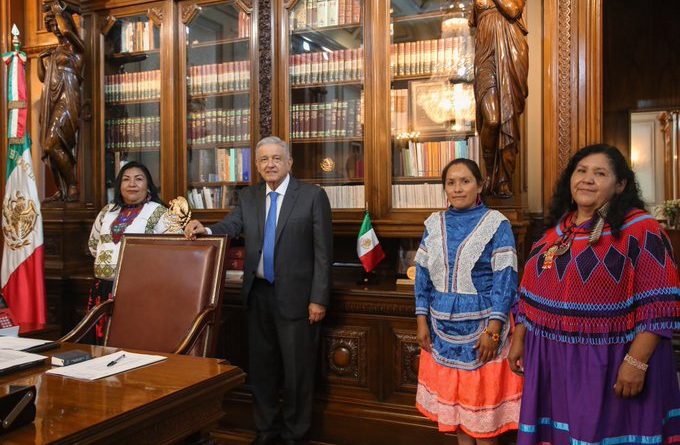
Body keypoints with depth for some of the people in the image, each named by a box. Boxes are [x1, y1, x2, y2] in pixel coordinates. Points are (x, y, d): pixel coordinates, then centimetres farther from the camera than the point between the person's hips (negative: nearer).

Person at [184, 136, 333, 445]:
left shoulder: (313, 196, -6)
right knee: (261, 366, 15)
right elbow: (229, 227, -1)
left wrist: (318, 299, -12)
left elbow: (323, 252, -8)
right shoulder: (248, 197, 10)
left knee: (297, 368, 7)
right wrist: (204, 230, -23)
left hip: (295, 296, -4)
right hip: (258, 294, 5)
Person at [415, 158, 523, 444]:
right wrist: (422, 321, 1)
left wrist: (492, 330, -17)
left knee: (483, 395, 5)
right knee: (453, 395, 14)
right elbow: (423, 274, 7)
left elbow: (505, 280, -11)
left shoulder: (496, 224, -7)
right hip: (443, 326, 4)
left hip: (481, 326, -4)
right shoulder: (434, 223, 5)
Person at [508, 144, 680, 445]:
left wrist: (637, 362, -20)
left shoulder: (640, 230, -10)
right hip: (553, 361, 6)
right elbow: (531, 293, 13)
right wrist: (519, 340, 12)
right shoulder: (556, 230, 9)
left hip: (609, 364, -5)